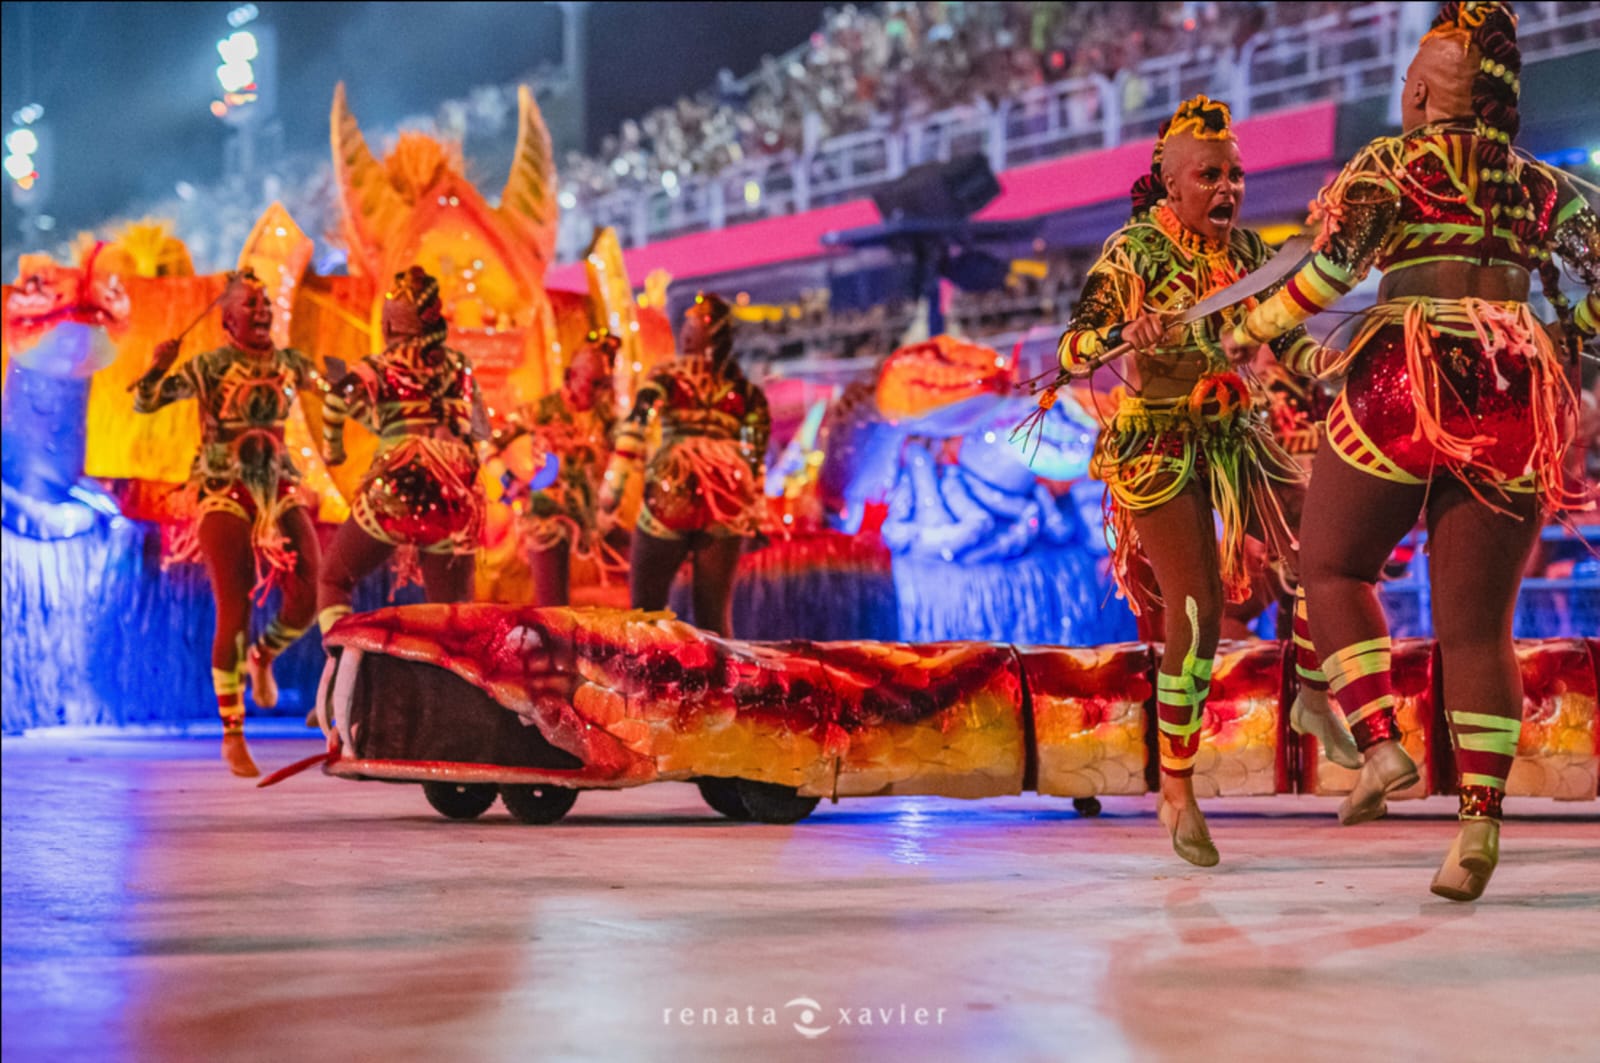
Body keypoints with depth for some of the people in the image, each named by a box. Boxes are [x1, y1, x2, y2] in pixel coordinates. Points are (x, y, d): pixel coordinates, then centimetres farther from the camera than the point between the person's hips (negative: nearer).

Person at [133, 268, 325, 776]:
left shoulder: (289, 364, 6)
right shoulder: (207, 368, -5)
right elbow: (144, 403, -10)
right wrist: (158, 368, -28)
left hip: (279, 490, 4)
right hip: (223, 495, -4)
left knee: (309, 598, -8)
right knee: (234, 614, -7)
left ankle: (261, 657, 28)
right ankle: (232, 736, 3)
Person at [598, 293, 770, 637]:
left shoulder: (667, 376, 3)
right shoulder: (744, 389, 9)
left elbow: (634, 428, -9)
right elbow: (757, 455, 8)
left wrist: (614, 482, -12)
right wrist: (753, 510, 14)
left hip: (669, 495, -3)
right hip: (727, 504, 3)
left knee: (645, 608, 5)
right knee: (714, 615, 8)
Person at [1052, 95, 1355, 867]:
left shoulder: (1243, 246, 4)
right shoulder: (1133, 251, -12)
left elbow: (1284, 338, 7)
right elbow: (1070, 350, -20)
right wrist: (1126, 334, -39)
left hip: (1236, 434, 5)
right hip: (1157, 445, -5)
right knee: (1196, 609, -10)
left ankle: (1314, 697, 18)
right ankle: (1177, 791, 3)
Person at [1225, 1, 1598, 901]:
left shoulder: (1391, 163, 5)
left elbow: (1329, 270, -7)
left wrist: (1254, 329, 7)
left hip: (1402, 385, -3)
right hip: (1516, 397, 4)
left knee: (1333, 566, 16)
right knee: (1477, 623, 5)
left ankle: (1382, 744, -2)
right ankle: (1482, 824, -4)